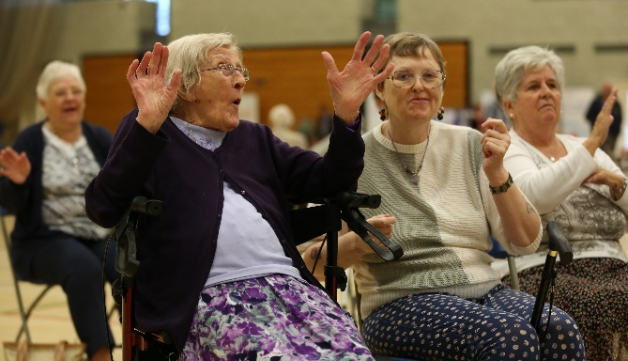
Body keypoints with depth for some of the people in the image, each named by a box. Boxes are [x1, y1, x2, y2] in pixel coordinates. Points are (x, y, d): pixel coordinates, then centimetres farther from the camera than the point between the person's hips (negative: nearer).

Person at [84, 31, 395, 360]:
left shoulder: (255, 138, 29)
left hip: (288, 285, 5)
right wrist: (147, 124, -15)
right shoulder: (149, 132, 12)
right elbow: (103, 210, -4)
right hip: (214, 296, -5)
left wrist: (346, 112, 6)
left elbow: (326, 182, 20)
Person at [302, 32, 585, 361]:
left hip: (484, 290, 4)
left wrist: (497, 174, -8)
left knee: (560, 329, -28)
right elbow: (309, 258, -1)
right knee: (512, 334, -32)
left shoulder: (469, 145, 9)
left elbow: (526, 242, 6)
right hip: (400, 304, -4)